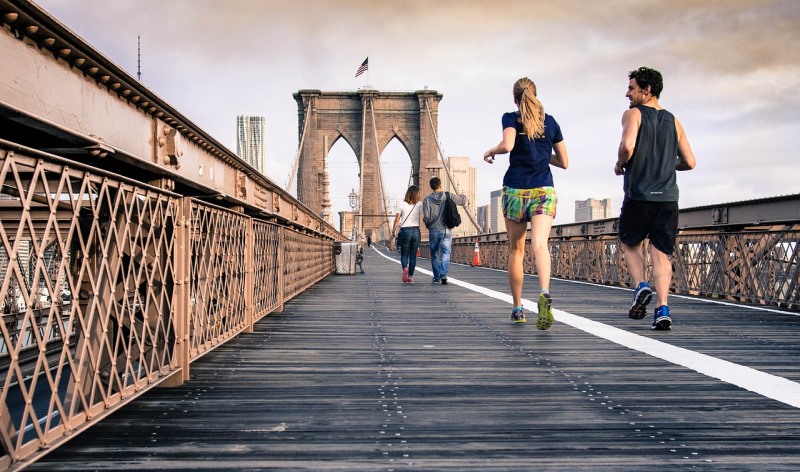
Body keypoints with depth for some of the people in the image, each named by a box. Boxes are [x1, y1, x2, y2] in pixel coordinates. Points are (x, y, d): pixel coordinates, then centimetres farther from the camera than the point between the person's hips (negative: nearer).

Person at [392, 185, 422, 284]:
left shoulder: (402, 204, -5)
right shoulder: (419, 204, -1)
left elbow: (397, 219, -4)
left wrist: (393, 230, 8)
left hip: (405, 231, -1)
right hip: (416, 231, 1)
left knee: (404, 254, 9)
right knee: (413, 255, 8)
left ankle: (405, 268, -20)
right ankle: (410, 276, 4)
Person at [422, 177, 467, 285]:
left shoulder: (427, 199, -5)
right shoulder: (448, 196, -2)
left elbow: (426, 216, -12)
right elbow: (462, 201, 10)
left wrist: (427, 224, 9)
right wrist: (464, 196, 33)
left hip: (433, 231, 0)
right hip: (446, 230, 0)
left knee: (435, 255, 13)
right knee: (446, 253, -3)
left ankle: (437, 277, 20)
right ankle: (443, 274, -23)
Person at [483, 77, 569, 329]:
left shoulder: (511, 118, 1)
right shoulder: (550, 122, 11)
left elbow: (507, 145, -19)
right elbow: (564, 162, 14)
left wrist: (491, 151, 1)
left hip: (515, 190, -1)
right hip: (544, 191, 1)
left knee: (515, 249, 12)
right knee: (540, 244, -15)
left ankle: (517, 308, 20)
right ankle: (545, 294, -42)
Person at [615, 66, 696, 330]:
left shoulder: (633, 114, -1)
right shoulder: (673, 121, 14)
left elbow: (627, 145, -21)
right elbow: (689, 162, 11)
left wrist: (620, 165, -2)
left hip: (639, 197, -4)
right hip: (668, 198, 4)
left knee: (630, 244, 18)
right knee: (661, 254, 5)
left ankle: (641, 287, -2)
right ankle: (662, 310, -6)